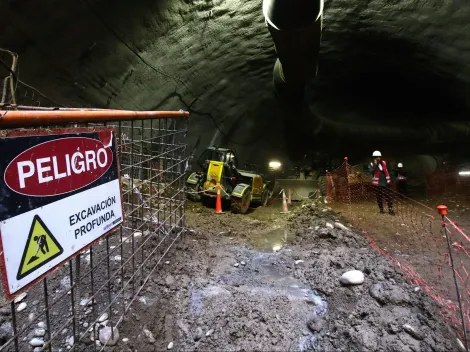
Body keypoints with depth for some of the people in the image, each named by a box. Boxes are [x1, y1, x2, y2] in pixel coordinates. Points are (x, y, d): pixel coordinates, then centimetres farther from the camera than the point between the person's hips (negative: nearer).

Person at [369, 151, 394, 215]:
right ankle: (381, 209, 19)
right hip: (377, 183, -2)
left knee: (388, 197, -1)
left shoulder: (384, 163, 6)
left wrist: (389, 180, 11)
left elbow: (387, 171, 14)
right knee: (379, 197, 7)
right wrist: (375, 164, -20)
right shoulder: (372, 164, -2)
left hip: (385, 183, 2)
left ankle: (390, 210, 3)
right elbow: (371, 172, -19)